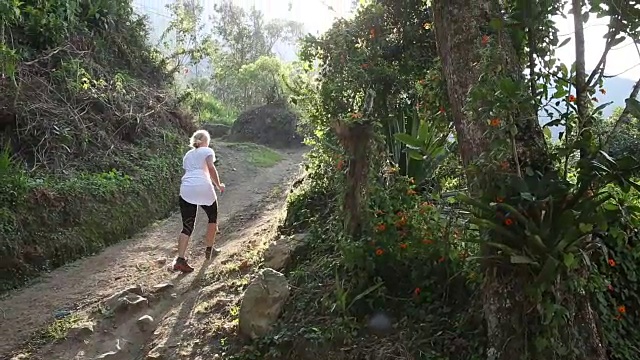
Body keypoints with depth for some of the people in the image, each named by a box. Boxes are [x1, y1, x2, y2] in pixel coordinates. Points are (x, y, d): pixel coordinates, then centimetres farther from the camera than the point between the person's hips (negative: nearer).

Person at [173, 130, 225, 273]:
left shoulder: (187, 155, 27)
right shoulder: (207, 151, 9)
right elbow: (211, 168, -7)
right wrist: (219, 185, 3)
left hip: (186, 190, 4)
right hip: (203, 189, -4)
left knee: (187, 226, 2)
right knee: (213, 218, 21)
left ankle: (180, 259, -12)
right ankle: (209, 249, 28)